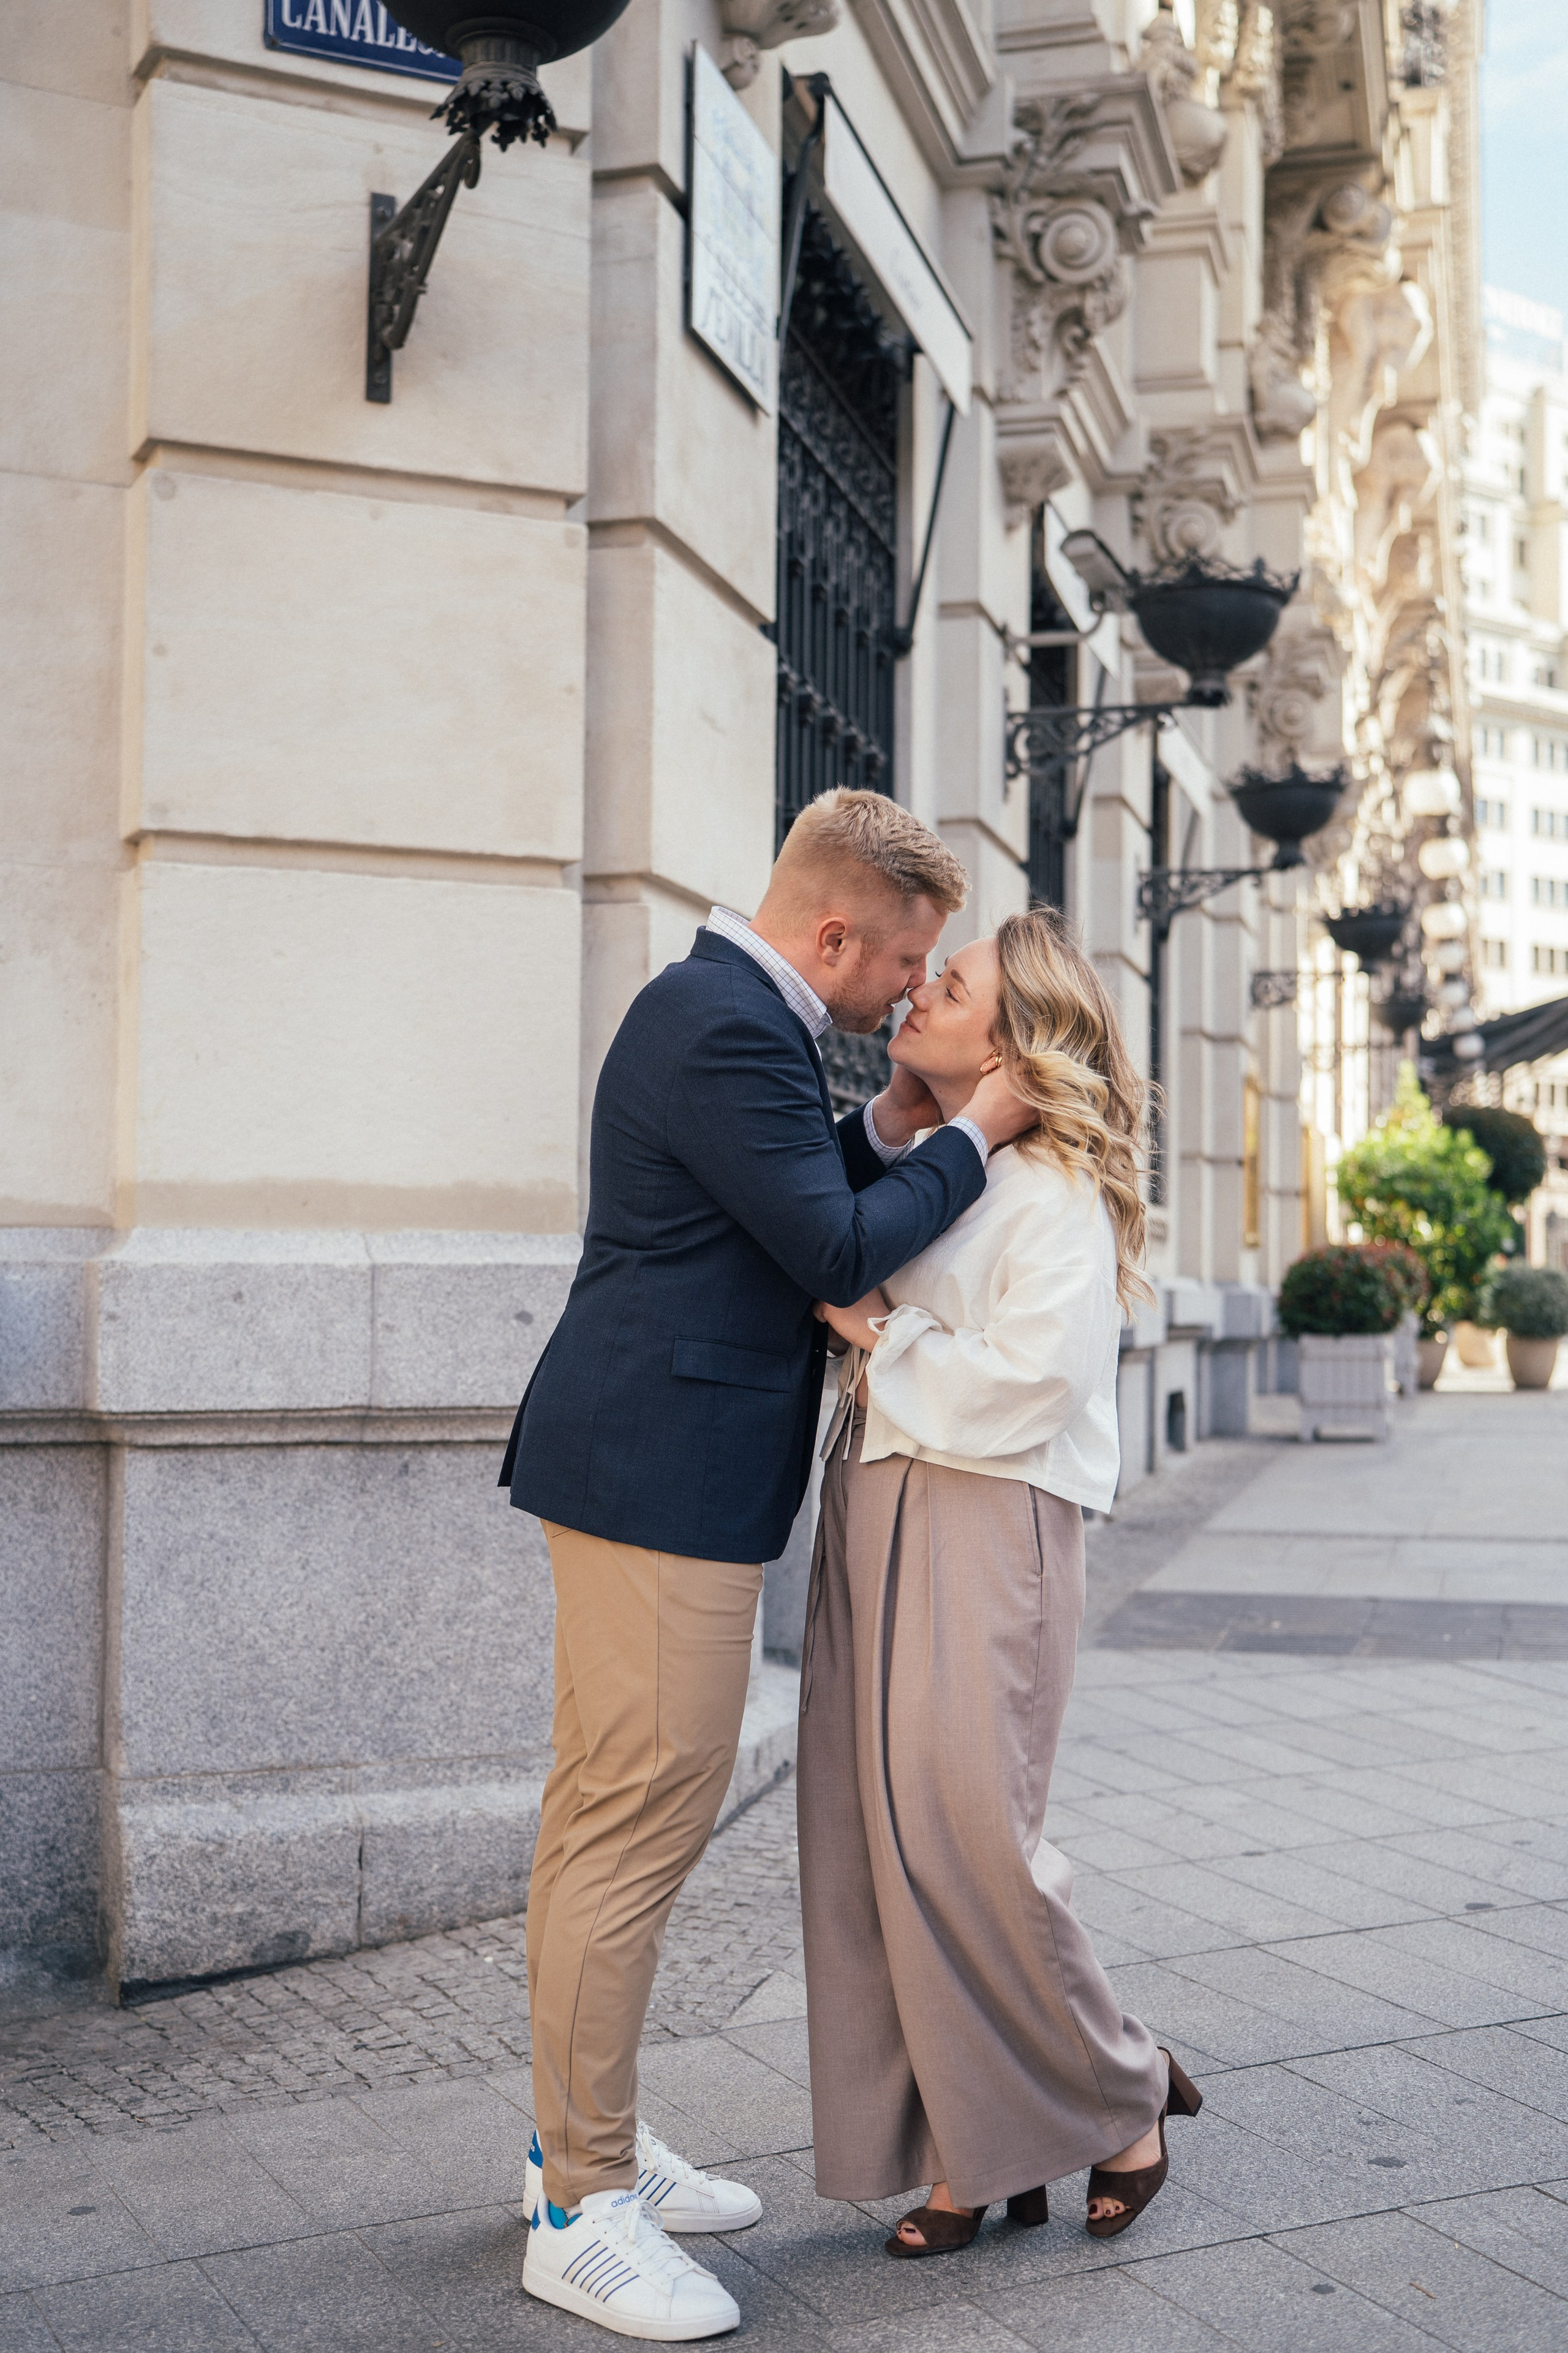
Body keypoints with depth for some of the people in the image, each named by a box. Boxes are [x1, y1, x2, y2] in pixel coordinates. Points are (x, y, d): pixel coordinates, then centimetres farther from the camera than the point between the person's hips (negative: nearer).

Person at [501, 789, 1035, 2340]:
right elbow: (837, 1250, -19)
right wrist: (969, 1138, -7)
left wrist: (887, 1127, 10)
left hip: (637, 1464, 11)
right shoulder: (729, 1032, -18)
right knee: (642, 1818, -5)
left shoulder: (718, 1010, 16)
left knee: (603, 1806, 16)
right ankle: (584, 2208, 7)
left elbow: (786, 1205, 22)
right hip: (664, 1475, -11)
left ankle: (580, 2140, 28)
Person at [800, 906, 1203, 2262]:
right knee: (875, 1844, 6)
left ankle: (1120, 2104, 17)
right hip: (873, 1525, 8)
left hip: (982, 1537, -8)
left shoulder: (1056, 1191, -7)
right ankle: (970, 2152, 19)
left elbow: (1026, 1380, -17)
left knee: (962, 1837, -7)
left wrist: (879, 1335, -9)